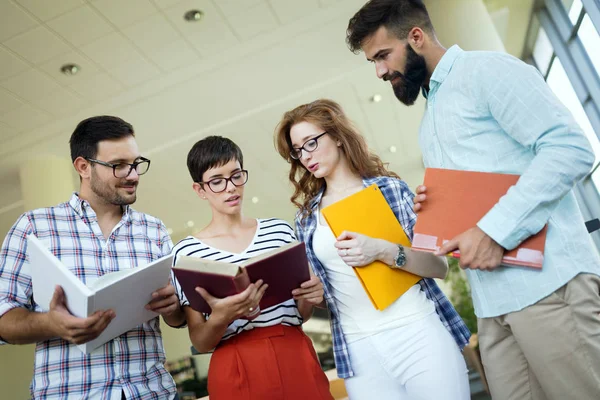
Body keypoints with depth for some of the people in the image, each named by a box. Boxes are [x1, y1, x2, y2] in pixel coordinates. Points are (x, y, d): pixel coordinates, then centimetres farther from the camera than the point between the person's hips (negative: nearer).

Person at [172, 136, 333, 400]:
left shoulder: (280, 230, 3)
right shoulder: (187, 251, -3)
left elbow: (300, 314, 10)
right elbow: (200, 343, -2)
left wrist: (309, 298, -11)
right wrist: (221, 317, -22)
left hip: (297, 359, 2)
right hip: (236, 372, -2)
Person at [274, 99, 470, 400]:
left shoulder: (389, 187, -1)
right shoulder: (306, 218, 7)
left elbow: (440, 266, -4)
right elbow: (324, 289, 12)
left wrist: (383, 251, -20)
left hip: (419, 333, -2)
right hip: (359, 350, 3)